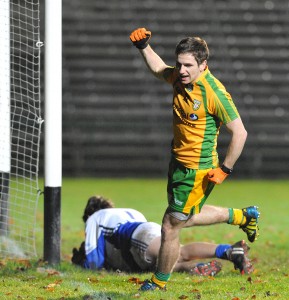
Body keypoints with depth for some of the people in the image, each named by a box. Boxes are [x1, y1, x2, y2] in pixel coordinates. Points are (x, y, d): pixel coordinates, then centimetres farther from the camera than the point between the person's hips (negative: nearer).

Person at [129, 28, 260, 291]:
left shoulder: (214, 92, -24)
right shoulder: (180, 77, -2)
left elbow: (239, 133, -20)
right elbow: (159, 69, 22)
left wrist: (224, 170, -18)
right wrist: (143, 46, 6)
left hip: (197, 170, -9)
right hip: (178, 162, 9)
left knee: (171, 226, -1)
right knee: (184, 218, 25)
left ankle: (159, 283, 20)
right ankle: (243, 216, 41)